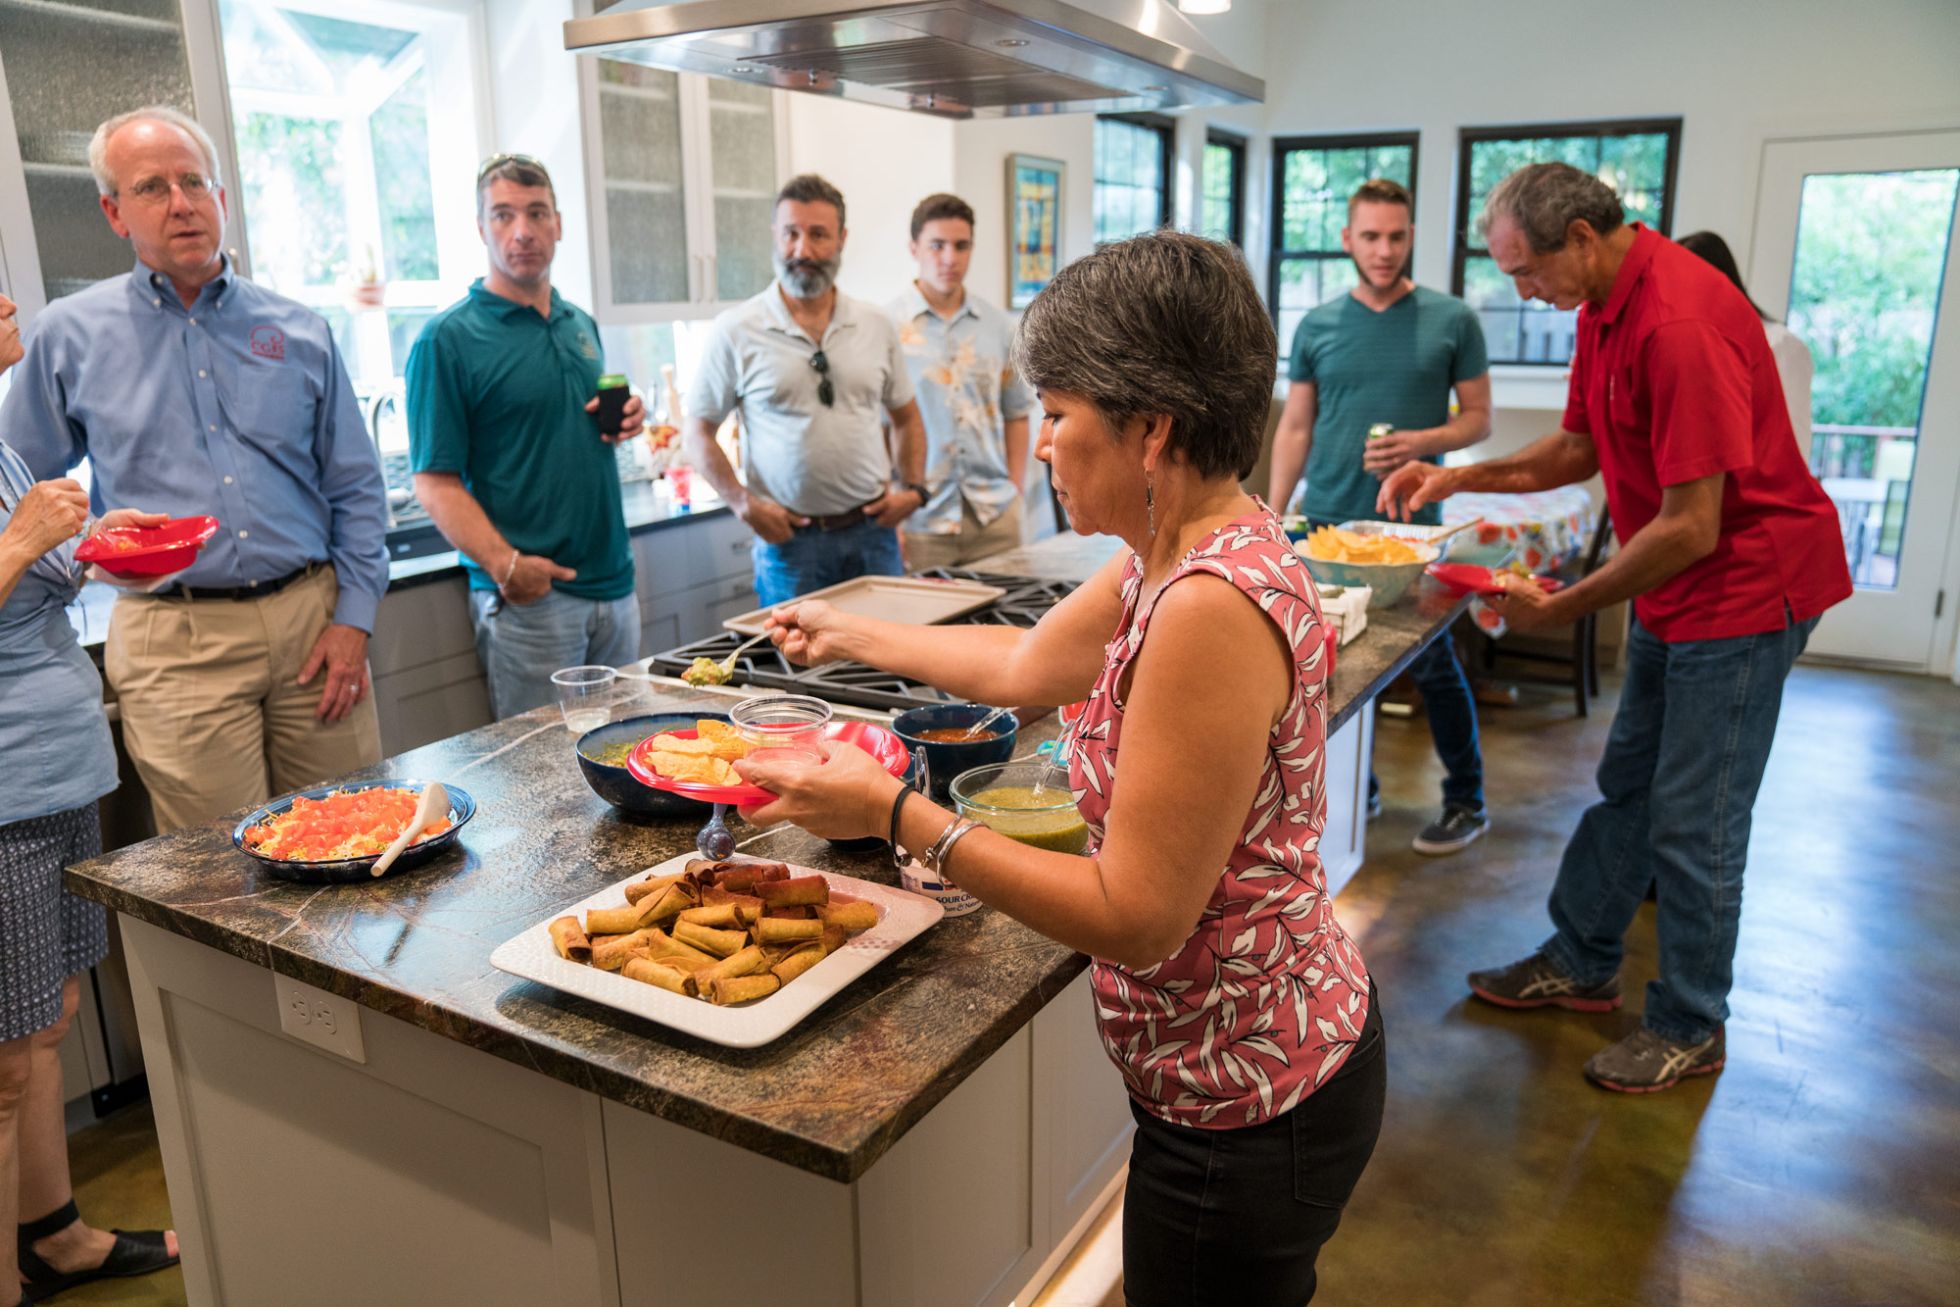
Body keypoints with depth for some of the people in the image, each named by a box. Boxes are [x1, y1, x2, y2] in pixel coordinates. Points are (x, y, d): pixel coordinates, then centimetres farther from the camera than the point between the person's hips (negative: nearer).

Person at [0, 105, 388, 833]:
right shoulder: (69, 336, 6)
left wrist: (353, 616, 0)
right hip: (177, 642, -1)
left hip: (312, 618, 2)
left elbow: (355, 489, 8)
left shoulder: (299, 332, 8)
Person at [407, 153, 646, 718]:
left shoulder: (581, 325, 14)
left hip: (614, 583, 7)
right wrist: (503, 564, -27)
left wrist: (623, 422, 3)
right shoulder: (449, 338, -7)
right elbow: (434, 482, -12)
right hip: (528, 594, -6)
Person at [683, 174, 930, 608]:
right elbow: (697, 433, 0)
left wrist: (914, 489, 3)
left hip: (873, 532, 3)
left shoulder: (877, 327, 7)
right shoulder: (736, 331, -2)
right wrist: (744, 503, -11)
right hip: (789, 539, -2)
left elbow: (907, 417, 17)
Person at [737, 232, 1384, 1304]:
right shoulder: (1176, 556, 0)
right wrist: (853, 635, 25)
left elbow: (1136, 917, -28)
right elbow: (1027, 664, 15)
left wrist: (895, 814, -23)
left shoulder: (1211, 604, -31)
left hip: (1245, 1113, -9)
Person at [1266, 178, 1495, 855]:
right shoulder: (1316, 327, 7)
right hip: (1325, 522, 3)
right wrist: (1272, 517, 2)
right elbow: (1295, 427, 10)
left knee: (1433, 664, 2)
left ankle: (1466, 800, 19)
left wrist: (1421, 442, -17)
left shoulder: (1452, 320, 0)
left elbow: (1478, 417, 3)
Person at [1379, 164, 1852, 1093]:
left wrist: (1566, 606, -18)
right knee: (1627, 787, 17)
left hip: (1744, 591, -9)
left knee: (1692, 821, 1)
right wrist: (1460, 478, 2)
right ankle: (1580, 965, 32)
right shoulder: (1605, 305, 4)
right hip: (1669, 592, 9)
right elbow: (1579, 448, 14)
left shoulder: (1679, 322, -27)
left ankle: (1689, 1030, 19)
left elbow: (1691, 527, -28)